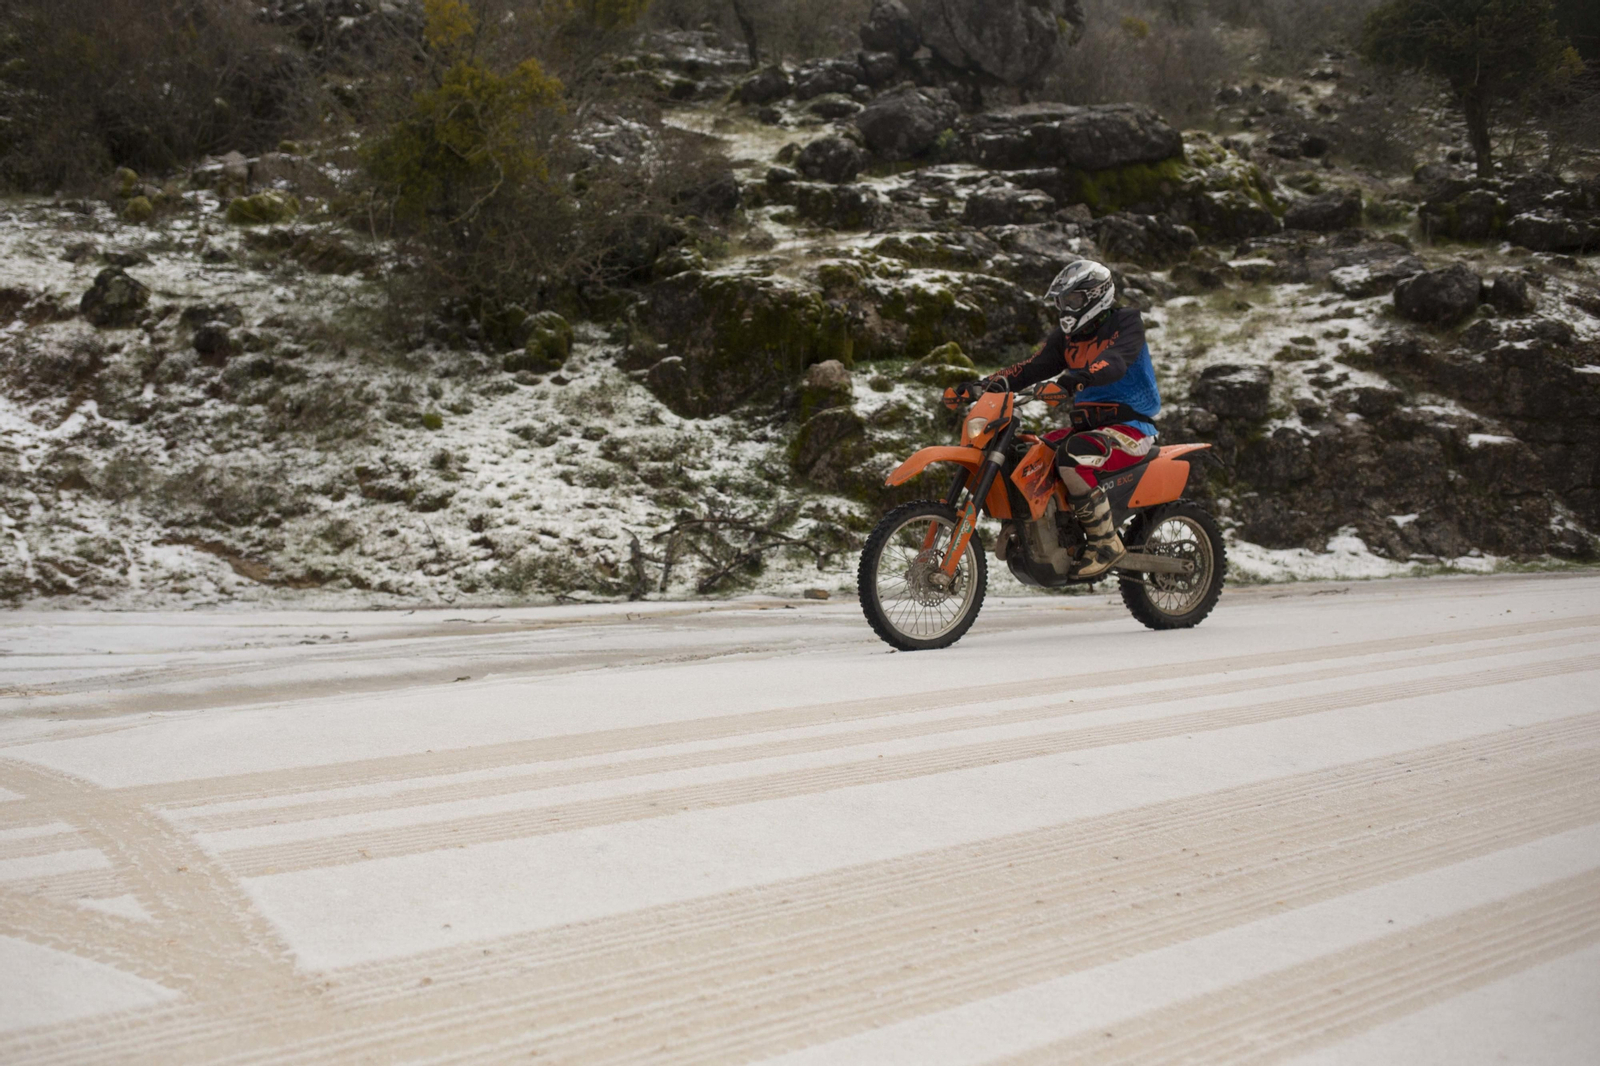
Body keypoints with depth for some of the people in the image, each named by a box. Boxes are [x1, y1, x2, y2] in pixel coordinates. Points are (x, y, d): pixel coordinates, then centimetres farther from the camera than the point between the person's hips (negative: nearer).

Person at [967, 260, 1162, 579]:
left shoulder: (1126, 322, -7)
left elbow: (1115, 361, -29)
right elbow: (1033, 366, 4)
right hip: (1087, 426, 8)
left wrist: (1076, 377, -48)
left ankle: (1106, 543, -26)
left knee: (1072, 457, -35)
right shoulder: (1067, 336, 15)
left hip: (1130, 427, -8)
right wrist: (988, 384, -12)